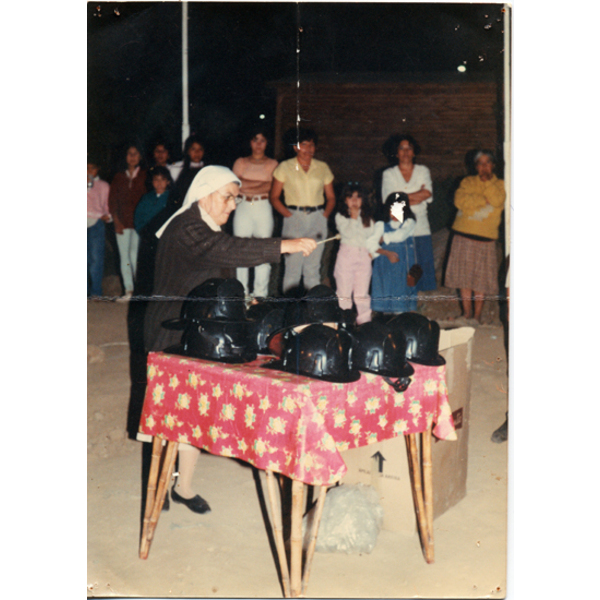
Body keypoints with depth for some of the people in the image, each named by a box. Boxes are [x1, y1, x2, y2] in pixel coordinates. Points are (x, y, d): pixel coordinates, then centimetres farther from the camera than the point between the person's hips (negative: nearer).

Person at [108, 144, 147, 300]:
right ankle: (128, 290, 1)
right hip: (122, 222, 4)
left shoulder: (145, 175, 7)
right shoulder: (119, 177, 16)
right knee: (124, 255, -1)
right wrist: (117, 221, 0)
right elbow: (112, 200, 12)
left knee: (135, 253, -14)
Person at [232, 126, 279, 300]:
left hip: (263, 209, -1)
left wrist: (246, 187, -7)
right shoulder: (240, 162, 13)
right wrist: (261, 183, -5)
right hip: (243, 208, 1)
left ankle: (260, 293, 3)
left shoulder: (272, 163, 10)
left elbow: (271, 188, -5)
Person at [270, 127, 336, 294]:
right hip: (294, 218, -3)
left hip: (317, 218, 3)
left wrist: (325, 215, -1)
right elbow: (274, 197, 3)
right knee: (293, 265, -7)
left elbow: (331, 198, 15)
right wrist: (288, 215, -9)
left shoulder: (322, 168, 12)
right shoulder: (284, 167, 4)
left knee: (313, 267, 5)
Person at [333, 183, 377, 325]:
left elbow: (371, 233, 8)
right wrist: (354, 217, -10)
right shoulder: (340, 216, -1)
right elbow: (348, 233, -13)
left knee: (362, 293, 6)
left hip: (364, 255, 3)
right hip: (346, 254, -3)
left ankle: (364, 321, 12)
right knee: (344, 291, 0)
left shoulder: (367, 217, 11)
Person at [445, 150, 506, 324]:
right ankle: (467, 313, 11)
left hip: (486, 238, -1)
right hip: (463, 235, 1)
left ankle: (477, 315, 8)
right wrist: (484, 200, -9)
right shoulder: (467, 182, 12)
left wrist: (487, 180, -8)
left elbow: (497, 201, -11)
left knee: (481, 279, -1)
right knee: (464, 276, 1)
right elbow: (460, 201, -7)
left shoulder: (499, 184, 11)